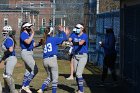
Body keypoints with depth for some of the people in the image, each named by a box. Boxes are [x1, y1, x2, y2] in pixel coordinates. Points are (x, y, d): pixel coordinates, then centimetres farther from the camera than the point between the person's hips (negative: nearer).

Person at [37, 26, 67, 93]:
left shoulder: (44, 41, 15)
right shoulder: (53, 39, -2)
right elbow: (64, 38, 1)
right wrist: (62, 31, 16)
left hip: (45, 60, 6)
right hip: (52, 59, -6)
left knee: (49, 77, 20)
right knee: (55, 78, 4)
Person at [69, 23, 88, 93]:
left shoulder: (84, 36, -11)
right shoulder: (74, 35, 7)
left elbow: (81, 43, -30)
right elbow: (69, 40, -12)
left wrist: (73, 43, -41)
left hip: (83, 56, -6)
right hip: (75, 55, 6)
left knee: (79, 73, -13)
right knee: (76, 73, 11)